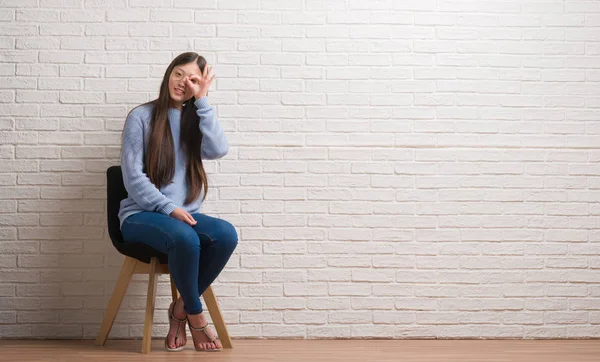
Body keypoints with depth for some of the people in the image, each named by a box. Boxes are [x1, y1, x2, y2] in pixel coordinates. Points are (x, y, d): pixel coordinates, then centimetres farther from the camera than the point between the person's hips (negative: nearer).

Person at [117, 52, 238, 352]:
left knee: (226, 235, -28)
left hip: (185, 215, 5)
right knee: (185, 238, -37)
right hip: (142, 215, -4)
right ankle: (195, 315, -13)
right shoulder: (142, 116, 1)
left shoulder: (195, 120, 14)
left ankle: (181, 309, -10)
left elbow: (218, 150, -9)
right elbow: (133, 176, -7)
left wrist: (202, 100, -6)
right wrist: (168, 208, -18)